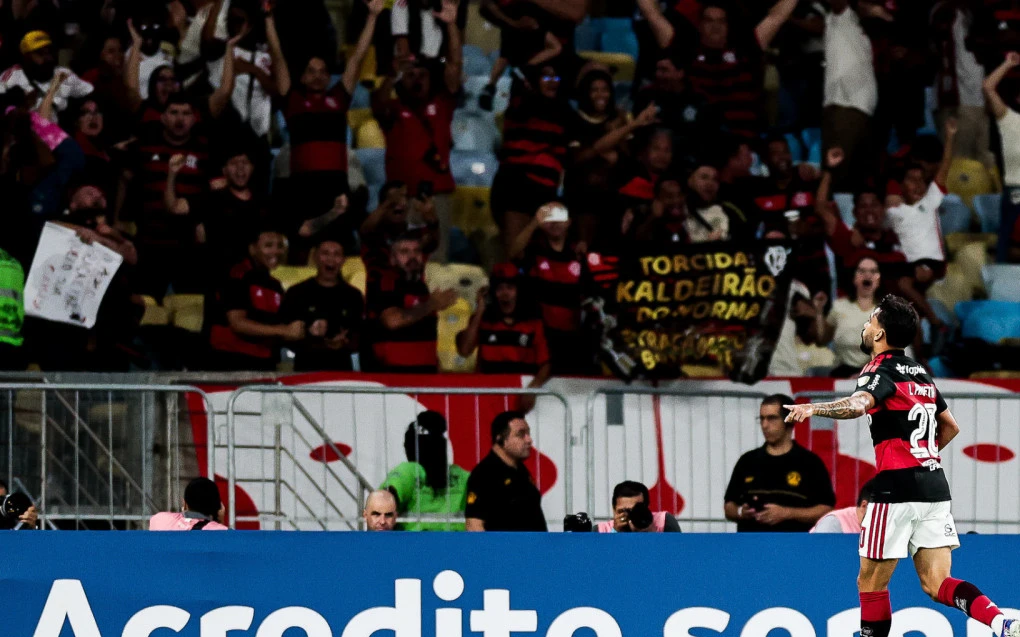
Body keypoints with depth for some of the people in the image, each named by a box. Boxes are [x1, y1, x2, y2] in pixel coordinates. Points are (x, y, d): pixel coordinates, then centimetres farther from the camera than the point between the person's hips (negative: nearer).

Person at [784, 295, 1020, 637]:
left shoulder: (882, 371, -6)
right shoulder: (921, 374, 19)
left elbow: (858, 405, -29)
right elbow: (951, 426, 30)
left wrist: (812, 408, -42)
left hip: (897, 488, -7)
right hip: (935, 485, 7)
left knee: (871, 582, 6)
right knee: (936, 584, 1)